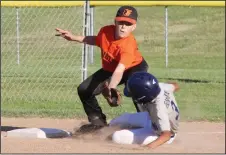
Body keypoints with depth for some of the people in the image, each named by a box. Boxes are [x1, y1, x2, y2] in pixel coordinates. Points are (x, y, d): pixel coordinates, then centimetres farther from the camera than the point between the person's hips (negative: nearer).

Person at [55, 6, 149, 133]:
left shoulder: (129, 45, -39)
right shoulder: (106, 31, -21)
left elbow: (119, 71, -52)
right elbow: (96, 40, 6)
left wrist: (111, 89, -66)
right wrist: (75, 38, 1)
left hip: (134, 67, -7)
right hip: (109, 69, 7)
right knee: (84, 89, 1)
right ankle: (98, 121, 18)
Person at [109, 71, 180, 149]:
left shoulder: (159, 109, -43)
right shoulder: (162, 86, -22)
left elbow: (167, 135, -47)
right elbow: (176, 86, 2)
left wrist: (152, 145, -63)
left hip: (159, 134, -8)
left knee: (117, 137, -19)